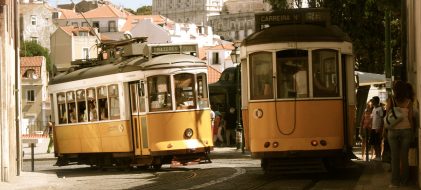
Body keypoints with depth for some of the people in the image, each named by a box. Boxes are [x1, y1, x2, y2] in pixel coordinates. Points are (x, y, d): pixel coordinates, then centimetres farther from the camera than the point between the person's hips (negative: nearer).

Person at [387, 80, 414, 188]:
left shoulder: (391, 100, -6)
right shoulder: (408, 102, -4)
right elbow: (410, 118, -2)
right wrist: (412, 131, 6)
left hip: (393, 130, -1)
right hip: (406, 130, 1)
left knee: (395, 157, 4)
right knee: (404, 156, 7)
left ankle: (395, 181, 3)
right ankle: (404, 180, 12)